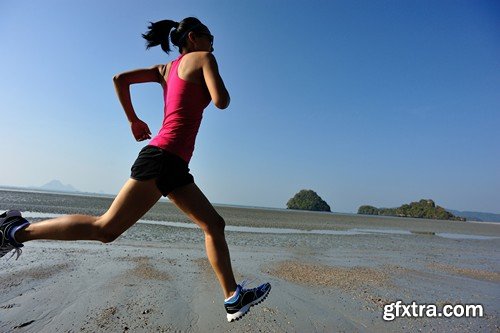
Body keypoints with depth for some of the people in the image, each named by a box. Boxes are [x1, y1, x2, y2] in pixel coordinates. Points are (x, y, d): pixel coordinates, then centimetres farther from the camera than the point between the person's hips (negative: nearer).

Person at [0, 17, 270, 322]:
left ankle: (234, 298, 16)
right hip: (164, 157, -10)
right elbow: (221, 101, -10)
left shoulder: (166, 69, 24)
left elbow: (120, 79, 18)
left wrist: (134, 120, 22)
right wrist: (217, 82, 12)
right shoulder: (203, 58, 4)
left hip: (174, 165, 10)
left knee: (215, 225, 10)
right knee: (106, 229, -3)